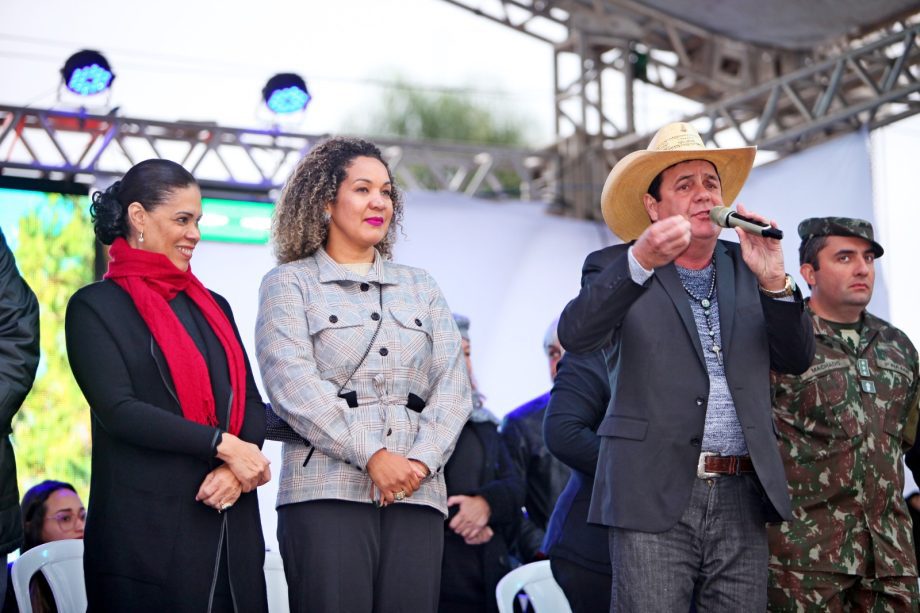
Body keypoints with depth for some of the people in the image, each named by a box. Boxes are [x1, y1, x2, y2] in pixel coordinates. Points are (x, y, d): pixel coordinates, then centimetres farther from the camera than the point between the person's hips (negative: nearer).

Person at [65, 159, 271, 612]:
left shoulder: (212, 307, 17)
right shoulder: (95, 307, 0)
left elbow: (253, 405, 11)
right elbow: (118, 410, -11)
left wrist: (238, 470, -10)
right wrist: (223, 445, -15)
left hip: (230, 523, 5)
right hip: (146, 530, -5)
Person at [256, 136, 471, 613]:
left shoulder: (421, 287, 21)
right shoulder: (290, 283, 9)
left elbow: (452, 386, 11)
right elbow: (292, 384, -6)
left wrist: (422, 460, -8)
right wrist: (372, 457, -14)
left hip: (416, 495, 3)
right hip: (328, 493, -3)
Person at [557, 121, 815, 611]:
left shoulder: (744, 267, 15)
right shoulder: (617, 268, 5)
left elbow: (796, 360, 9)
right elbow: (574, 335, -14)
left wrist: (773, 282, -7)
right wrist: (640, 261, -27)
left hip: (741, 501, 4)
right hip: (655, 498, -3)